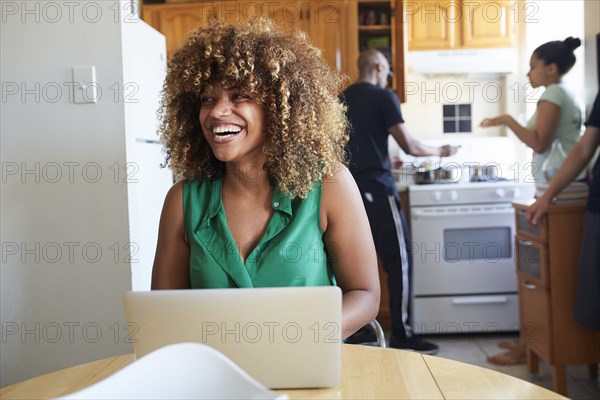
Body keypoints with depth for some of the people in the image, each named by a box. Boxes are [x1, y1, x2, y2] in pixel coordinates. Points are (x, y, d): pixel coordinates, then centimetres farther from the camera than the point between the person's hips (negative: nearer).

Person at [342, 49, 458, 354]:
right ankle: (401, 335, 2)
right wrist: (439, 152, 12)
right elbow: (409, 146, -6)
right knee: (399, 260, 0)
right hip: (376, 189, -7)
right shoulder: (383, 97, -5)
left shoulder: (341, 100, 13)